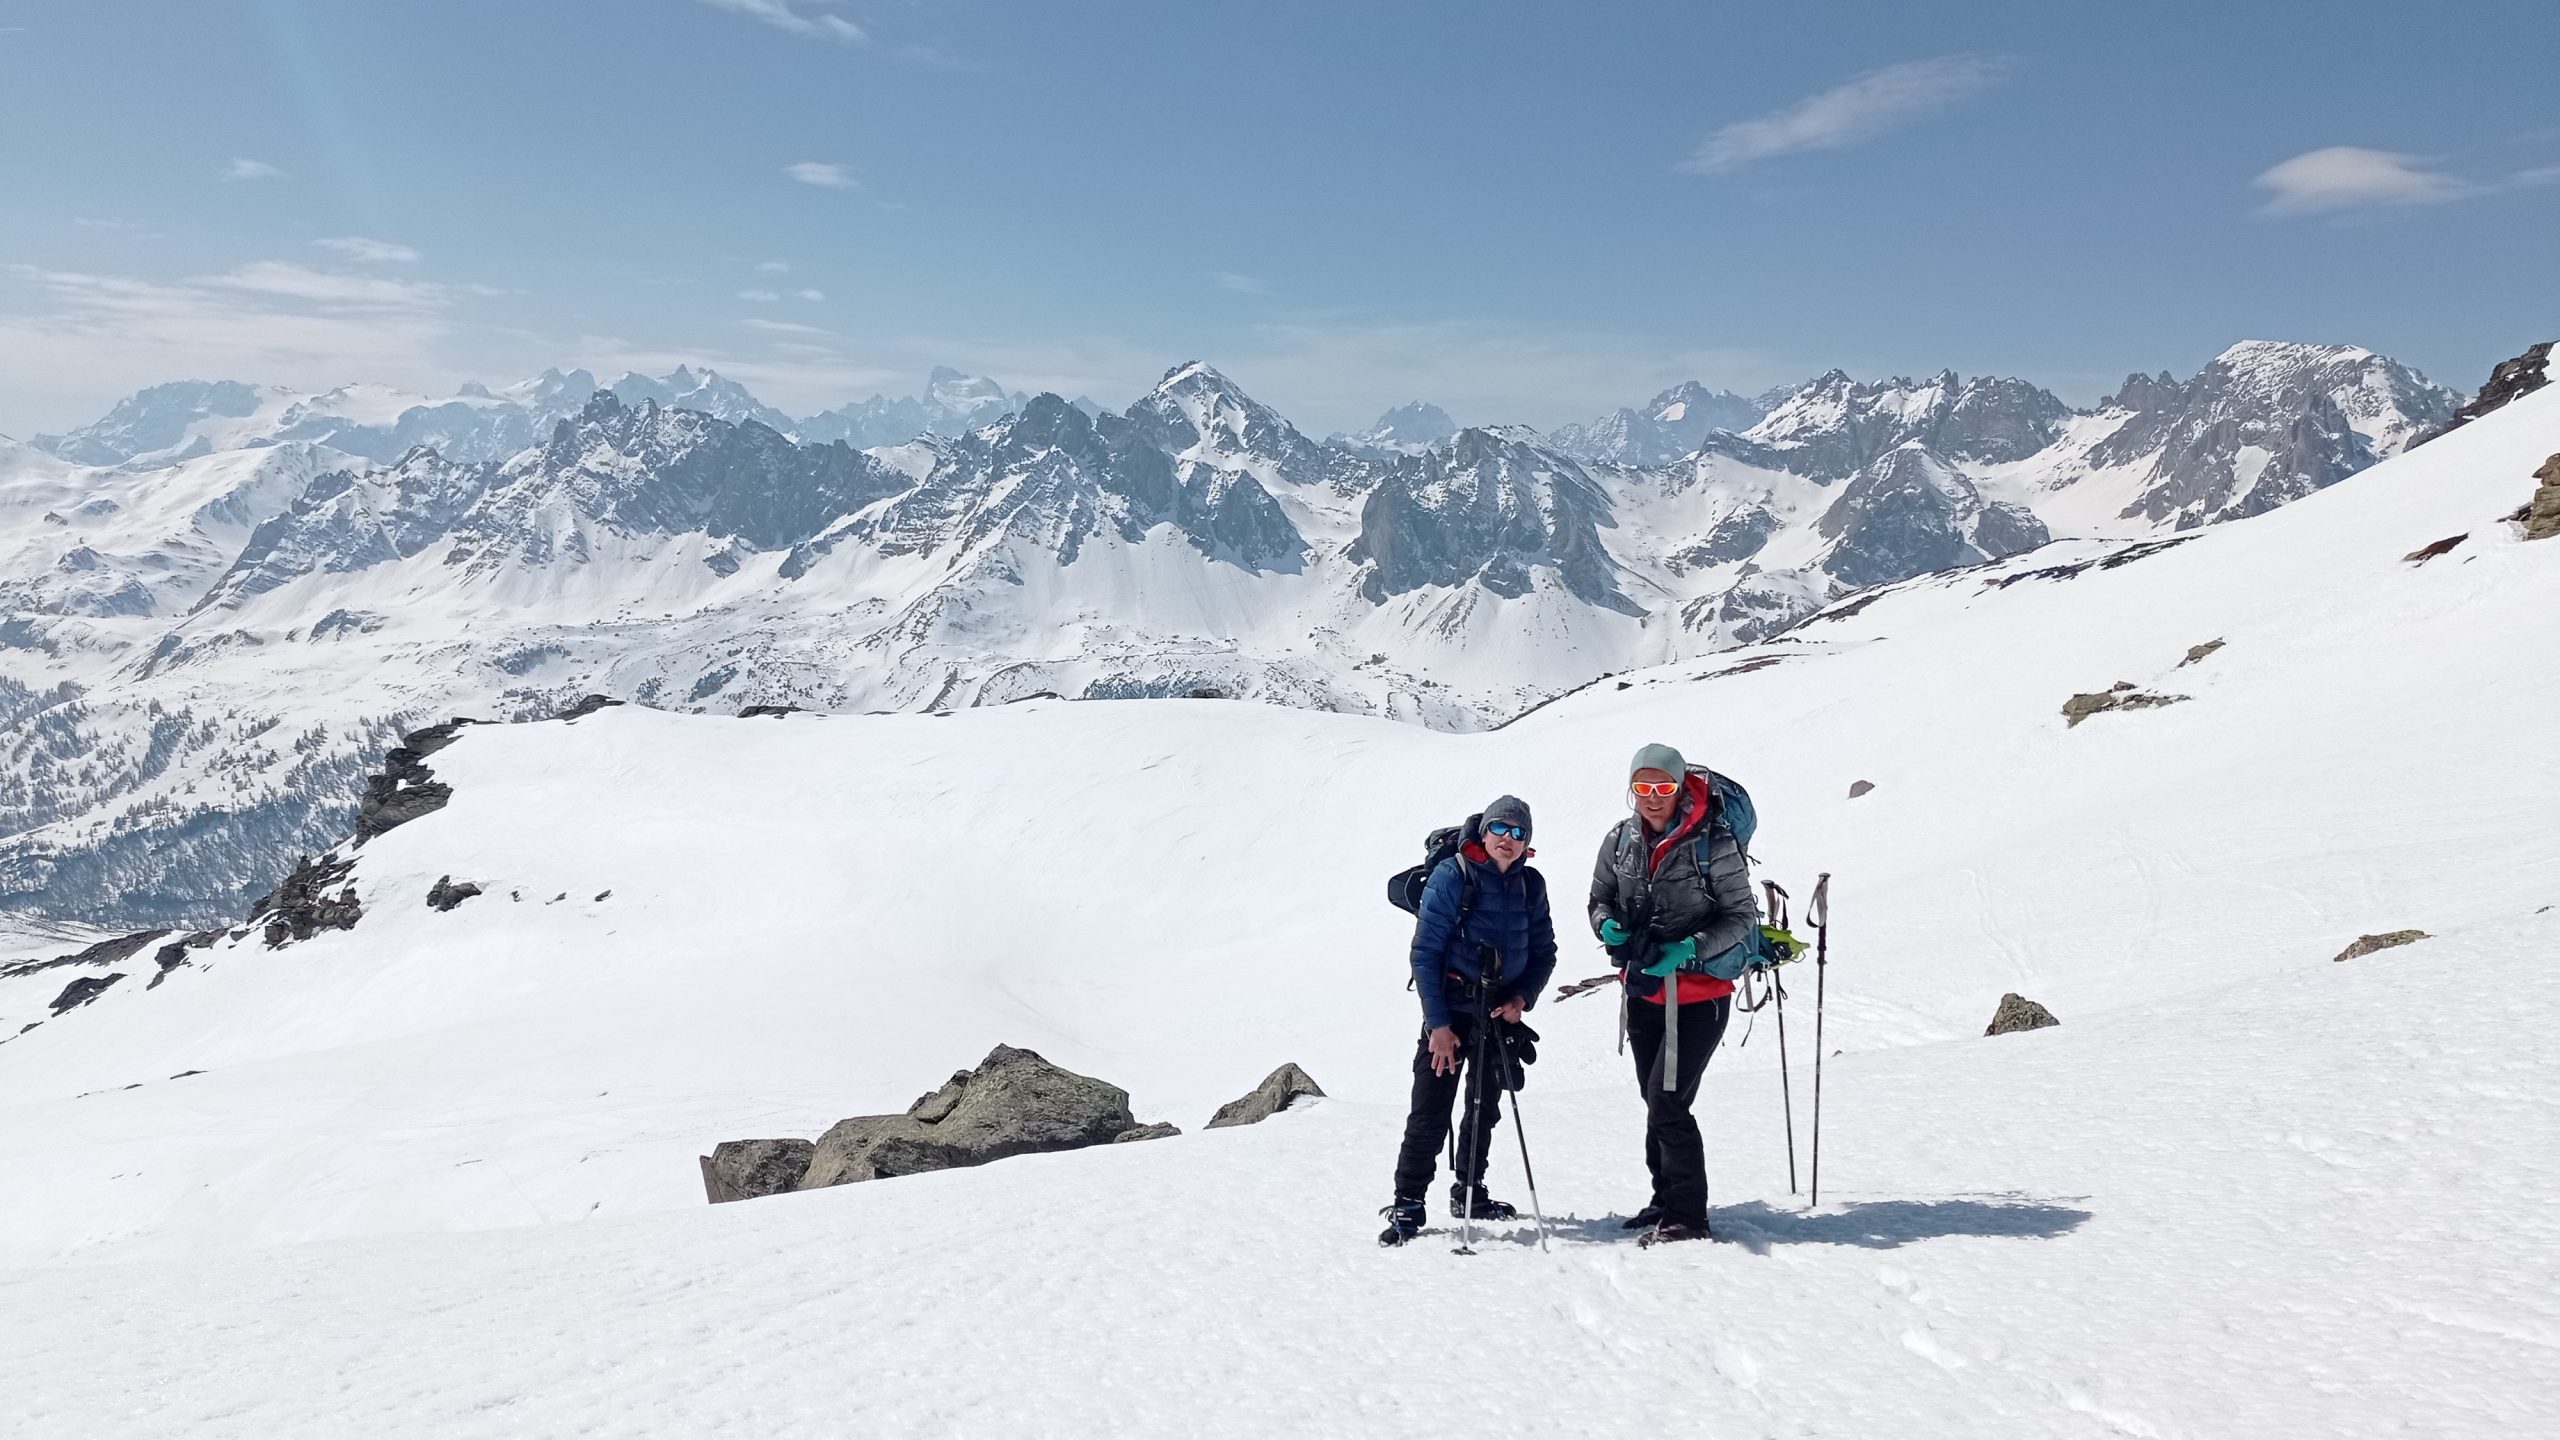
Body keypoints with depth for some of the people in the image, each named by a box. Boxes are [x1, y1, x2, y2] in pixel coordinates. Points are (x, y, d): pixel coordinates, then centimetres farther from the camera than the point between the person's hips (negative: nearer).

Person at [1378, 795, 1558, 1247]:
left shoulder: (1530, 884, 4)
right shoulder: (1452, 875, -12)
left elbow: (1543, 951, 12)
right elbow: (1425, 952, -12)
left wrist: (1522, 998, -6)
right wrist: (1437, 1023, -16)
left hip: (1502, 1011, 5)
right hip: (1452, 1010, -5)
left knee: (1486, 1108, 16)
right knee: (1431, 1113, -9)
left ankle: (1469, 1192, 32)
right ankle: (1407, 1204, 1)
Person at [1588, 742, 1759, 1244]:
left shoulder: (1713, 841, -16)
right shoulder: (1619, 840, -2)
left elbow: (1742, 915, -11)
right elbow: (1600, 900, 9)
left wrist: (1690, 949, -25)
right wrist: (1608, 927, -14)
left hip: (1700, 994, -6)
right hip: (1643, 991, 6)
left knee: (1667, 1103, -10)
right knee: (1657, 1103, 18)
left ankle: (1687, 1215, 5)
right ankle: (1665, 1198, 34)